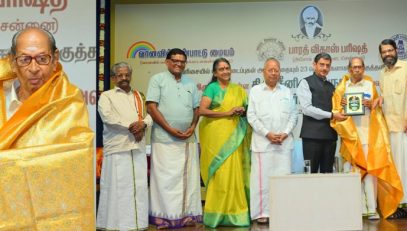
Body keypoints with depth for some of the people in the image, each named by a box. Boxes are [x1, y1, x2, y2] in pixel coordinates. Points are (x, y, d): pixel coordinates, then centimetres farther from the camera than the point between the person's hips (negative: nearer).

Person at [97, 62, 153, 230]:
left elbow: (149, 115, 13)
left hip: (138, 147, 5)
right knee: (118, 185, -6)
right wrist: (130, 126, -13)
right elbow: (108, 116, -10)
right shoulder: (106, 96, 7)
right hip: (117, 147, -4)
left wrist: (143, 124, -9)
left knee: (138, 185, 4)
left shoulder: (139, 96, 22)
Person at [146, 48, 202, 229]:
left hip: (188, 138, 5)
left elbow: (196, 108, 17)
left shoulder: (190, 83, 15)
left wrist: (193, 126, -3)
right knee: (165, 177, -3)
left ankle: (187, 214, 15)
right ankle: (163, 216, 4)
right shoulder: (158, 80, 0)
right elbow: (151, 107, -8)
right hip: (165, 138, -5)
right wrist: (170, 129, -12)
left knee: (188, 177, 6)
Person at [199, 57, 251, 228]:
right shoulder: (212, 88, 1)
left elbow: (248, 109, 20)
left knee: (235, 172, 0)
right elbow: (202, 110, -11)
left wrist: (243, 111, -3)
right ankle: (218, 212, 2)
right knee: (220, 173, -7)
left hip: (234, 136, 4)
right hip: (216, 135, -4)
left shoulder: (239, 89, 15)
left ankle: (234, 211, 9)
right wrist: (227, 113, -15)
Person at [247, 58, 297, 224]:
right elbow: (251, 116, -1)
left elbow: (293, 115, 8)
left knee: (284, 177, 2)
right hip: (263, 142, -2)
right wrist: (267, 133, -9)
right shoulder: (255, 91, 5)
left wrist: (285, 133, -6)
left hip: (284, 142, 2)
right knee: (262, 177, -2)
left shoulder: (287, 92, 13)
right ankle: (262, 212, 4)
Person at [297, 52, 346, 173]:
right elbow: (307, 108, -12)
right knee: (311, 172, -5)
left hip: (330, 134, 6)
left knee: (328, 172, 6)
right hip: (312, 135, -6)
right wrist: (331, 115, -15)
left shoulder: (331, 86, 20)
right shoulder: (306, 83, 0)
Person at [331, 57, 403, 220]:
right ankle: (360, 209, 0)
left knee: (370, 169, -8)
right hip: (350, 134, 0)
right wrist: (341, 106, -11)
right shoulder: (342, 87, 12)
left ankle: (372, 209, -6)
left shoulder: (370, 85, 13)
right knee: (353, 171, -5)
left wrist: (372, 105, -6)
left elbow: (378, 108, 15)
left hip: (369, 133, 0)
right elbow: (336, 111, 9)